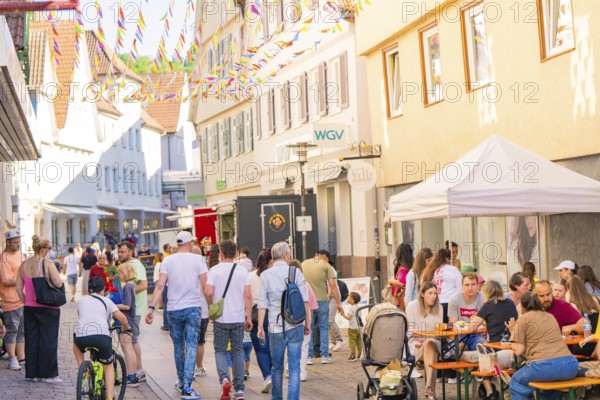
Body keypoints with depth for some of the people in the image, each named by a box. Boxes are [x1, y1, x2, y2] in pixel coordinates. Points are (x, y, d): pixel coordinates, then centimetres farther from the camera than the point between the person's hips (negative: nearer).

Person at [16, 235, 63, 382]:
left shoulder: (24, 265, 5)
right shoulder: (48, 264, -13)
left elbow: (19, 288, 6)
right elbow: (58, 283, -19)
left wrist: (25, 302, 15)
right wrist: (55, 273, 0)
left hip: (29, 308, 5)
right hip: (47, 308, -5)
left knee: (31, 339, 11)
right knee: (48, 340, 2)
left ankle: (31, 372, 15)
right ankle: (48, 374, 3)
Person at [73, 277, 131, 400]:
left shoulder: (82, 299, 24)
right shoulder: (106, 300, 19)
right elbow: (122, 318, 13)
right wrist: (126, 328, 32)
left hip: (82, 337, 1)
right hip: (102, 337, -1)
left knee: (76, 341, 39)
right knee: (108, 366, 23)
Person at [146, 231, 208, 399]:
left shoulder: (168, 261, 1)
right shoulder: (198, 259, -5)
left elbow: (160, 286, -6)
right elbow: (205, 286, -7)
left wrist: (151, 308, -5)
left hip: (173, 309, 3)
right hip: (193, 308, -3)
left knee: (178, 346, 17)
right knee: (191, 347, -2)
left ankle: (181, 382, 31)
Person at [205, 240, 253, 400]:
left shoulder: (215, 270, -5)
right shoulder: (243, 271, 0)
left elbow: (208, 293, -14)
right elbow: (248, 296, -3)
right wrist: (249, 318, 3)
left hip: (221, 318, -2)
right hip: (238, 318, 2)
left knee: (220, 350, 11)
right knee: (238, 351, 11)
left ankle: (224, 378, -14)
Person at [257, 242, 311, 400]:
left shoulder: (265, 275, 2)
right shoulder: (296, 272, 1)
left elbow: (263, 304, -1)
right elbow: (305, 300, 0)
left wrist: (260, 326, 4)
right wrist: (307, 323, 8)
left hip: (276, 327, 1)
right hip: (295, 327, -1)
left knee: (277, 367, 15)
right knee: (294, 367, 2)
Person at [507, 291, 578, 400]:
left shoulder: (523, 319, 9)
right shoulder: (550, 317, 26)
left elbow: (518, 351, 4)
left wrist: (513, 332, 20)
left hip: (543, 365, -6)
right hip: (570, 365, 6)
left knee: (516, 383, 24)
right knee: (551, 383, 40)